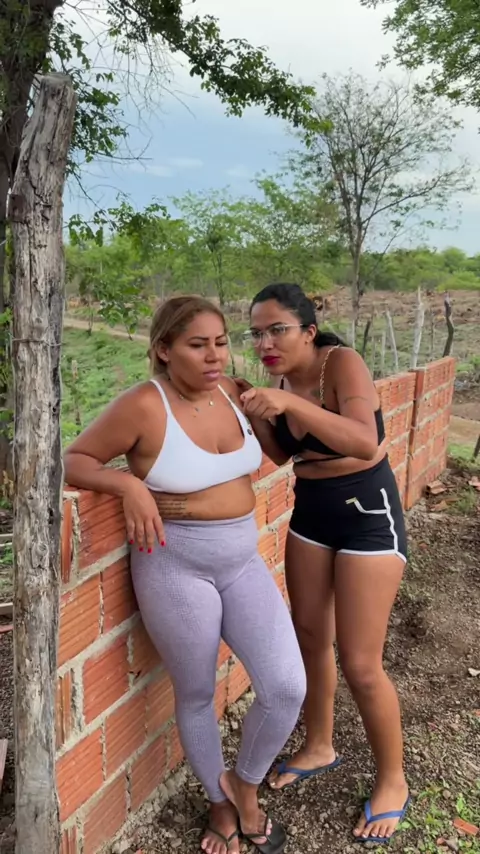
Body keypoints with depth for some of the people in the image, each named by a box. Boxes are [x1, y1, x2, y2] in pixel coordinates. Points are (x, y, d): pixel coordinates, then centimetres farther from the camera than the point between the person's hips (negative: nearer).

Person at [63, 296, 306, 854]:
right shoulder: (143, 406, -17)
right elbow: (74, 461, -11)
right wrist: (129, 485, -26)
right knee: (196, 697, 13)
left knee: (287, 688, -4)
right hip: (175, 567, -4)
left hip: (243, 560, 5)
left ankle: (245, 785, 28)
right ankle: (220, 803, 43)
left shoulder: (230, 392, 1)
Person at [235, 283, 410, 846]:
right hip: (311, 511, 7)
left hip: (367, 513, -7)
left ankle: (392, 781, 24)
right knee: (309, 637, 17)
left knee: (360, 665, -1)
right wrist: (253, 411, -8)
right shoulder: (282, 378, 0)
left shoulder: (343, 363, -21)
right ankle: (319, 747, 40)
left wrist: (290, 403, -44)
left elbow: (366, 443, -36)